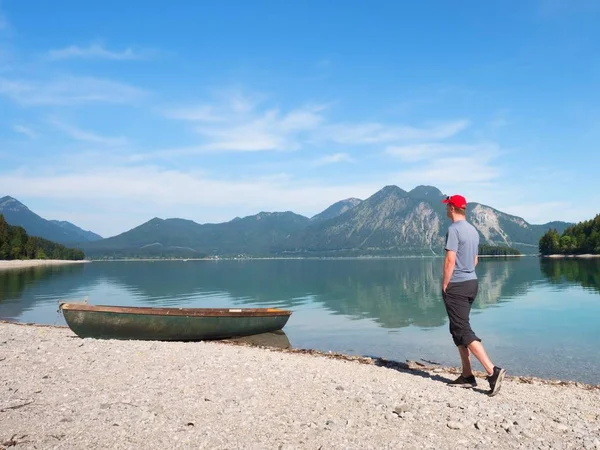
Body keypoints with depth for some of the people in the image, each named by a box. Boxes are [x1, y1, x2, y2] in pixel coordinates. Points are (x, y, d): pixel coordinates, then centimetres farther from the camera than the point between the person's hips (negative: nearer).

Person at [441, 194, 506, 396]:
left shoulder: (454, 229, -14)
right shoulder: (473, 230, 13)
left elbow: (450, 260, -19)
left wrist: (444, 285, -12)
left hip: (456, 286, -9)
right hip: (472, 282, 9)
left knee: (463, 331, -7)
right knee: (458, 328, 14)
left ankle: (492, 371, -14)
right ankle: (467, 376, 16)